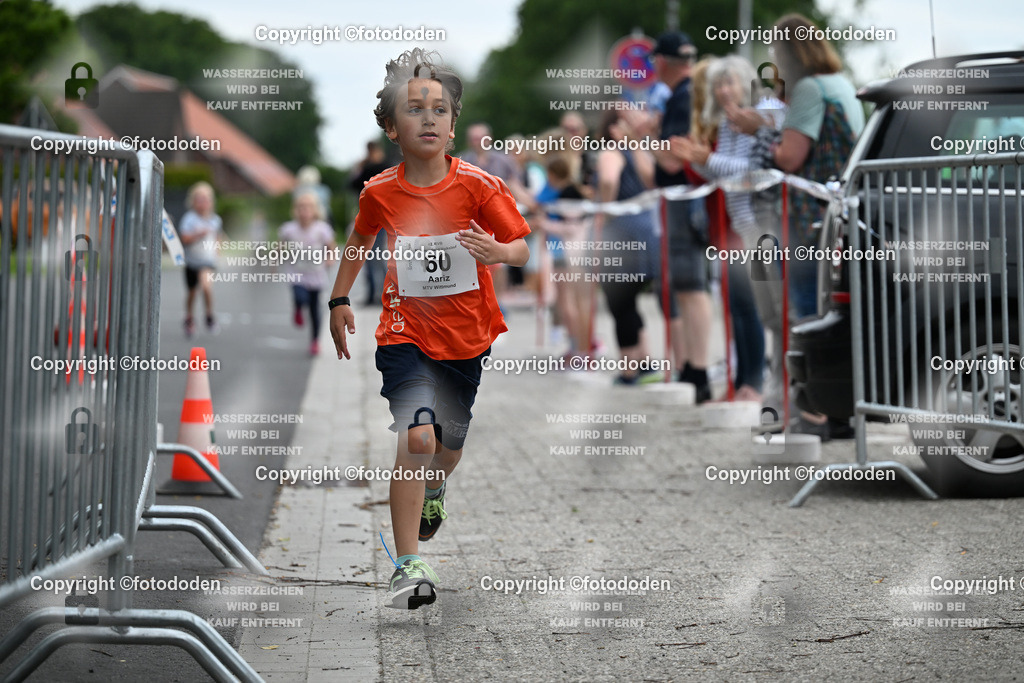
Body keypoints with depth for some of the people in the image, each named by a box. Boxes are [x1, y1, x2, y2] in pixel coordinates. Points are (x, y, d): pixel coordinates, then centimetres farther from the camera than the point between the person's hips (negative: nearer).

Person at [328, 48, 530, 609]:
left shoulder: (479, 187, -12)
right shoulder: (380, 193, -7)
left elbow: (522, 249, -8)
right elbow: (359, 240, 14)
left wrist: (498, 251, -30)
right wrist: (339, 300, 14)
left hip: (466, 336, 2)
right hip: (405, 333, -1)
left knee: (449, 446, 17)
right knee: (417, 437, -21)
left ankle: (433, 491, 56)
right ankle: (407, 567, -18)